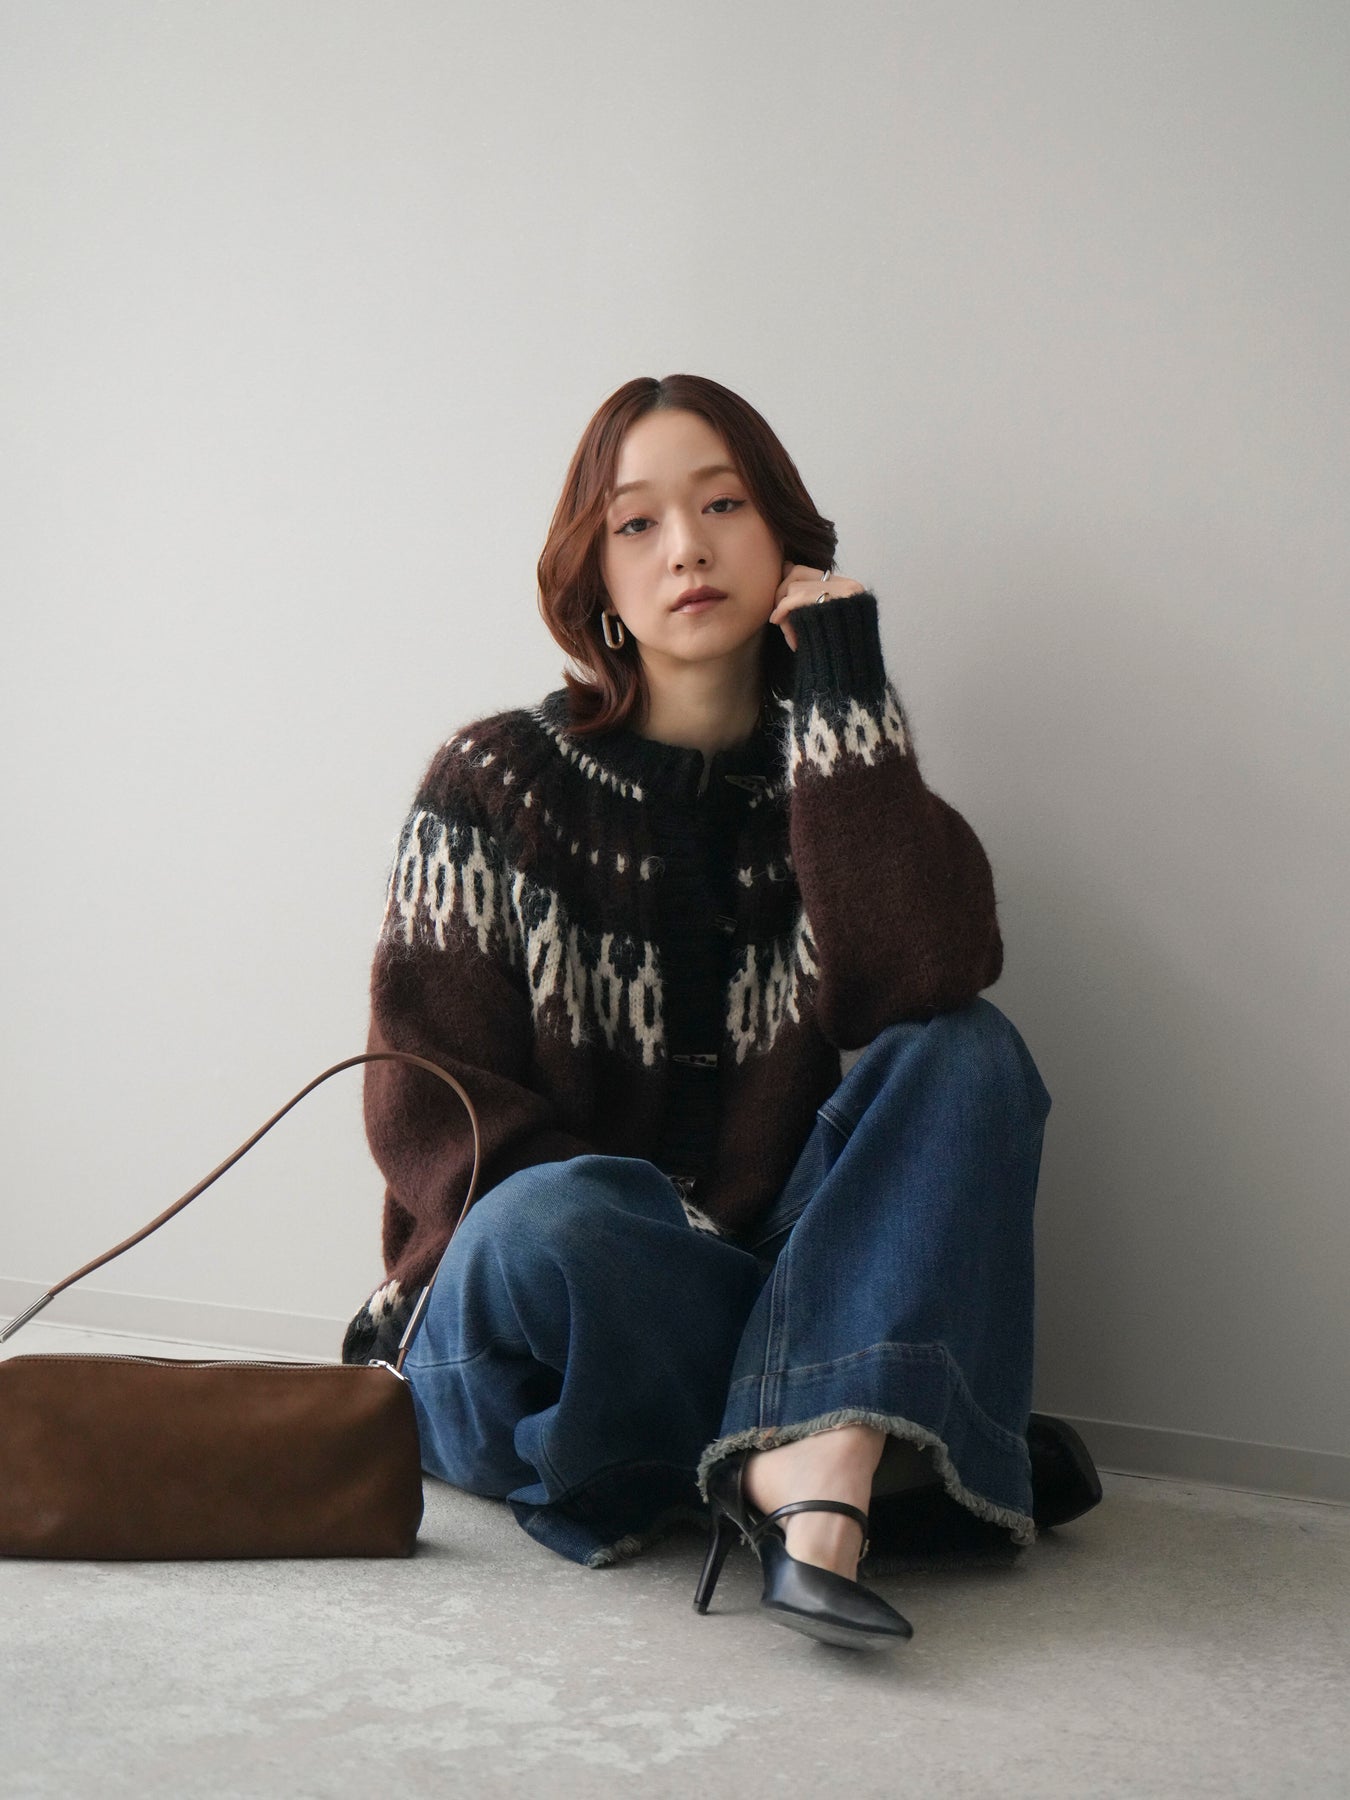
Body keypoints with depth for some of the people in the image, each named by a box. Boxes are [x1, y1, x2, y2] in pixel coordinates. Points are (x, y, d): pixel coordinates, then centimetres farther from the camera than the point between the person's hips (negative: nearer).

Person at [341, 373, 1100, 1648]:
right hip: (515, 1348, -2)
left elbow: (917, 991, -17)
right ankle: (859, 1455, -16)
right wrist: (659, 1240, -20)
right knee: (551, 1227, -36)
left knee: (970, 1059, -20)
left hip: (769, 1293, 2)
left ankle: (807, 1476, -37)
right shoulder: (496, 787, 1)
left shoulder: (838, 782, 6)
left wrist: (841, 690, -13)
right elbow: (428, 1111, -6)